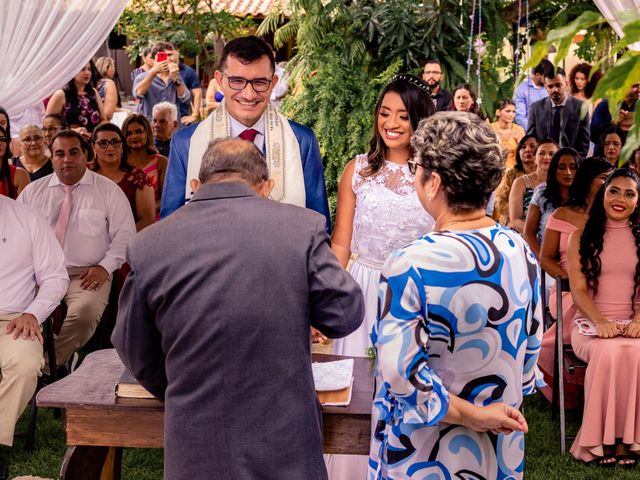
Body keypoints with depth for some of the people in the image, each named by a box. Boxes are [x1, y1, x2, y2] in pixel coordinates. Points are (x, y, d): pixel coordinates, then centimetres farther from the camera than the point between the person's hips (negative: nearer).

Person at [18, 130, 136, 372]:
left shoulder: (109, 191, 7)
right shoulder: (33, 191, 15)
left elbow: (125, 235, 6)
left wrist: (105, 267, -7)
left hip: (86, 274, -2)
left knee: (85, 311, -34)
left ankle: (47, 368, -17)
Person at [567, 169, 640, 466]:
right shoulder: (582, 237, 8)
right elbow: (578, 289, 0)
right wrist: (601, 322, -17)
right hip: (591, 323, -1)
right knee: (609, 351, -34)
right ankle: (601, 439, -25)